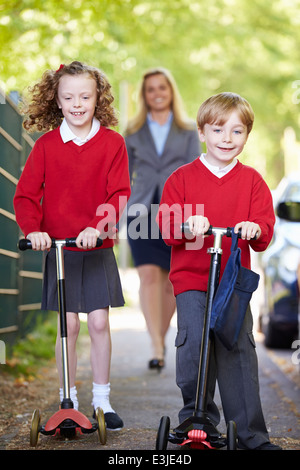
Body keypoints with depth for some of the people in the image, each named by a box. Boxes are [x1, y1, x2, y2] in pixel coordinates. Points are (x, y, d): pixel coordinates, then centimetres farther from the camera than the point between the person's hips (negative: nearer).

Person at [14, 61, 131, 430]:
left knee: (99, 323, 0)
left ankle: (102, 400, 13)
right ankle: (68, 401, 16)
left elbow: (119, 195, -9)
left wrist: (97, 226, -25)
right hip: (58, 247, 0)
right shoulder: (46, 144, -1)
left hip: (98, 249, 0)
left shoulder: (111, 143, -3)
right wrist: (33, 229, -20)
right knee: (68, 325, 3)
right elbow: (26, 195, -3)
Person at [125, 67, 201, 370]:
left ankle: (161, 338, 25)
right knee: (149, 276, -15)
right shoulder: (133, 133, 12)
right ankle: (156, 348, -19)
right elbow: (123, 176, 16)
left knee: (171, 282, 4)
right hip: (143, 212, 0)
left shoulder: (188, 131, 9)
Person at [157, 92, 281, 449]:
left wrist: (254, 229, -21)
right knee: (194, 342, -17)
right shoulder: (182, 178, 3)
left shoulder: (251, 181, 7)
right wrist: (188, 226, -24)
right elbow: (166, 227, -2)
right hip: (191, 277, -1)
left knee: (239, 350, -1)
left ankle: (252, 436, 9)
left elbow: (265, 231, 3)